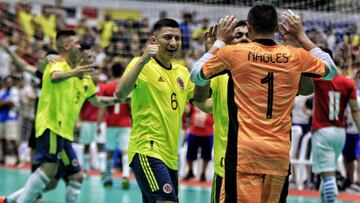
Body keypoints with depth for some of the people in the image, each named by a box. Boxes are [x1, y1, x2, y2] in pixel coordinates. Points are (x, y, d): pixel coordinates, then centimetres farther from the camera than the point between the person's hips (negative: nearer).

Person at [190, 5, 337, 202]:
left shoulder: (233, 53, -2)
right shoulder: (295, 56, 4)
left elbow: (196, 75, 13)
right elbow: (331, 70, 24)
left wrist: (220, 41, 23)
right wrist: (301, 36, 29)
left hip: (244, 151, -3)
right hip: (280, 152, 3)